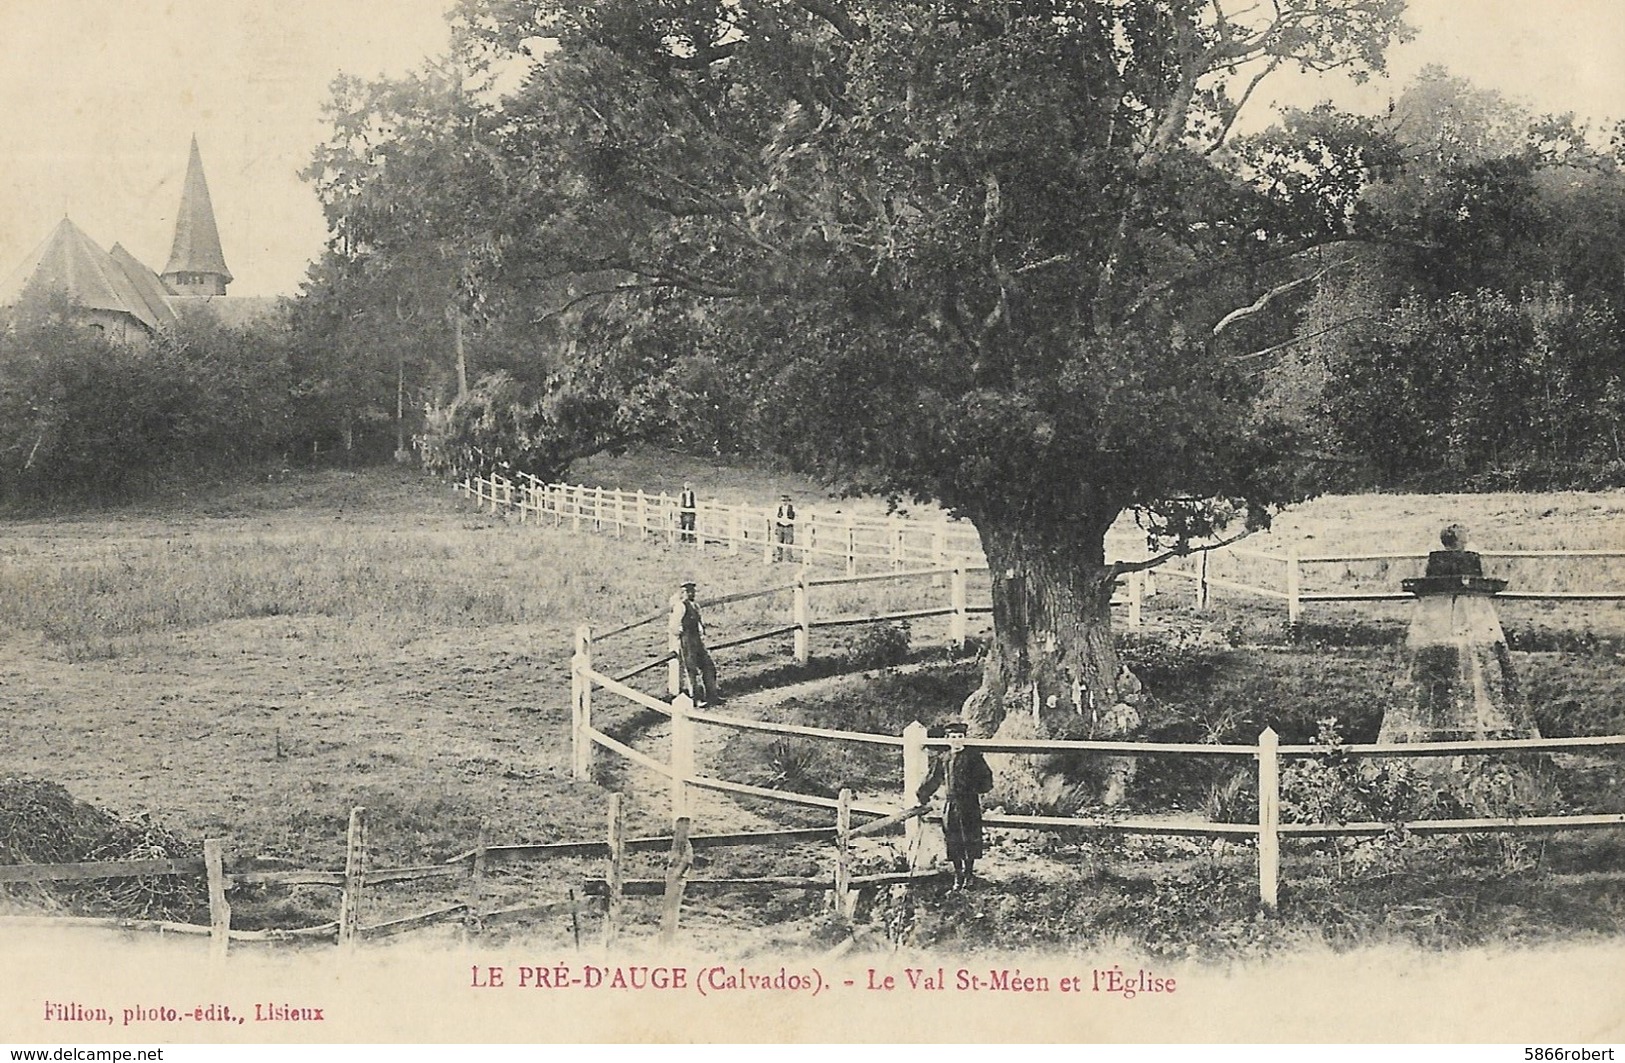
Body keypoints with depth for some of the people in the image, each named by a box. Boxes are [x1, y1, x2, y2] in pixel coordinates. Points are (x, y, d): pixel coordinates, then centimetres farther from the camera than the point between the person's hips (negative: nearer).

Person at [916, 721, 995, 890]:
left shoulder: (973, 757, 0)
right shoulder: (942, 759, 10)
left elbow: (986, 777, 2)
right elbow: (933, 780, 17)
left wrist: (979, 788, -12)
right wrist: (922, 796, 16)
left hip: (969, 805, -3)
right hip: (950, 804, 3)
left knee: (970, 840, -1)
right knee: (953, 841, 3)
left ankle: (968, 874, 12)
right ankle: (958, 875, 14)